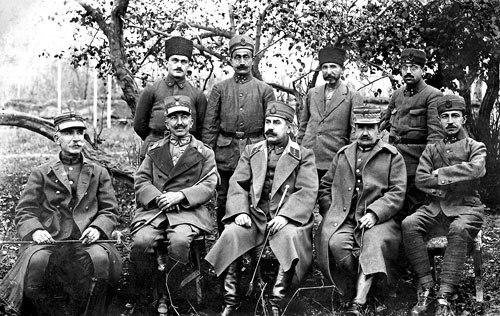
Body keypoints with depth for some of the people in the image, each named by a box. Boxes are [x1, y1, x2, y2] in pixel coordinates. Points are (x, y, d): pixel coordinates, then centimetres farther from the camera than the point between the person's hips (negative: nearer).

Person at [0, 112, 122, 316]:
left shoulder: (99, 174, 20)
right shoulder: (41, 174, 17)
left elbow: (110, 211, 13)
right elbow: (24, 211, 10)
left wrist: (98, 228, -9)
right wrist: (34, 230, -12)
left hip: (86, 241, 0)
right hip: (48, 240, 0)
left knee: (100, 258, -35)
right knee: (38, 261, -36)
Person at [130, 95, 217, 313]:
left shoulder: (204, 153, 14)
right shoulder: (154, 151, 22)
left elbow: (208, 186, 2)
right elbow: (140, 181, 12)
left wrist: (180, 196, -13)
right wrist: (157, 197, -9)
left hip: (188, 210, -2)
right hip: (154, 208, 2)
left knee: (179, 240, -35)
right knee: (141, 241, -28)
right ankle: (142, 299, -11)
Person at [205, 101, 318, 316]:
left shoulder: (303, 155, 8)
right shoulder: (251, 152, 19)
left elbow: (307, 191, -4)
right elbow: (237, 183, 9)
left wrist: (284, 216, -19)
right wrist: (240, 211, -11)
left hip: (286, 217, -2)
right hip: (254, 215, 3)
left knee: (290, 237, -35)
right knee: (231, 234, -26)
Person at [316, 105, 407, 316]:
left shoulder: (392, 156, 12)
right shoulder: (343, 155, 23)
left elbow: (397, 192, 1)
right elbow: (325, 187, 23)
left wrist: (375, 213, -14)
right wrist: (330, 213, 4)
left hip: (377, 219, -2)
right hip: (343, 218, 3)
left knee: (374, 244, -34)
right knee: (336, 243, -30)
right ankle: (362, 285, -10)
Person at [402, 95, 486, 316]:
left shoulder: (475, 147, 9)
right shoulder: (432, 149, 18)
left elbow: (476, 169, -15)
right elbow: (420, 179, 5)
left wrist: (440, 174, -9)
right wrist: (452, 181, -8)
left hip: (466, 208, -3)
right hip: (436, 207, 3)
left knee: (459, 230, -38)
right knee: (409, 224, -28)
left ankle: (444, 297, -37)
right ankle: (426, 287, -23)